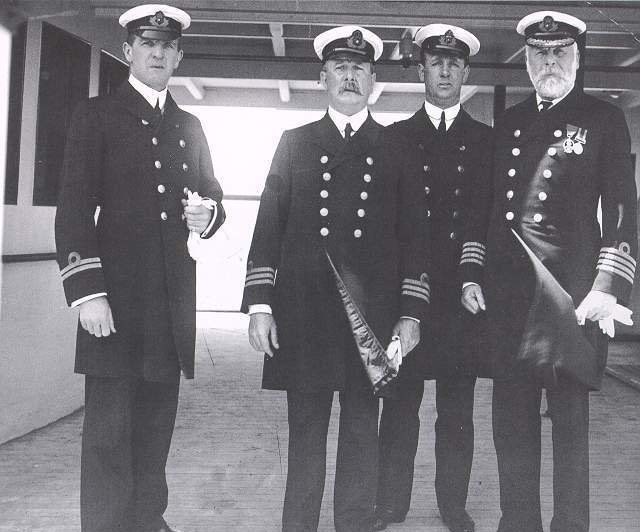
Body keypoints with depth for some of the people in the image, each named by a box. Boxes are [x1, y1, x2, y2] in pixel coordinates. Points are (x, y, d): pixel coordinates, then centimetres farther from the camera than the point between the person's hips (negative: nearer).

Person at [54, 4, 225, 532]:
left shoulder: (189, 126, 20)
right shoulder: (97, 115, 5)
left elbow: (212, 197, 23)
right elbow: (74, 208, -4)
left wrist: (208, 215, -2)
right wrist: (87, 290, -14)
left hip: (173, 299, 5)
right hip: (116, 295, -4)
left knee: (156, 425, 10)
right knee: (109, 429, -4)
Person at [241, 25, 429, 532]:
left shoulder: (396, 147, 11)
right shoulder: (294, 142, 12)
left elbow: (412, 236, 8)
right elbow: (269, 225, 7)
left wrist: (411, 312, 0)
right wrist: (260, 304, -1)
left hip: (373, 310, 0)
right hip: (303, 310, 0)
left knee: (362, 426, 6)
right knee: (305, 428, 5)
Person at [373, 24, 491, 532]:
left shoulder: (486, 140, 13)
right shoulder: (394, 138, 11)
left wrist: (473, 271, -10)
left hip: (464, 291, 1)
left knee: (458, 407, 6)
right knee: (400, 400, 3)